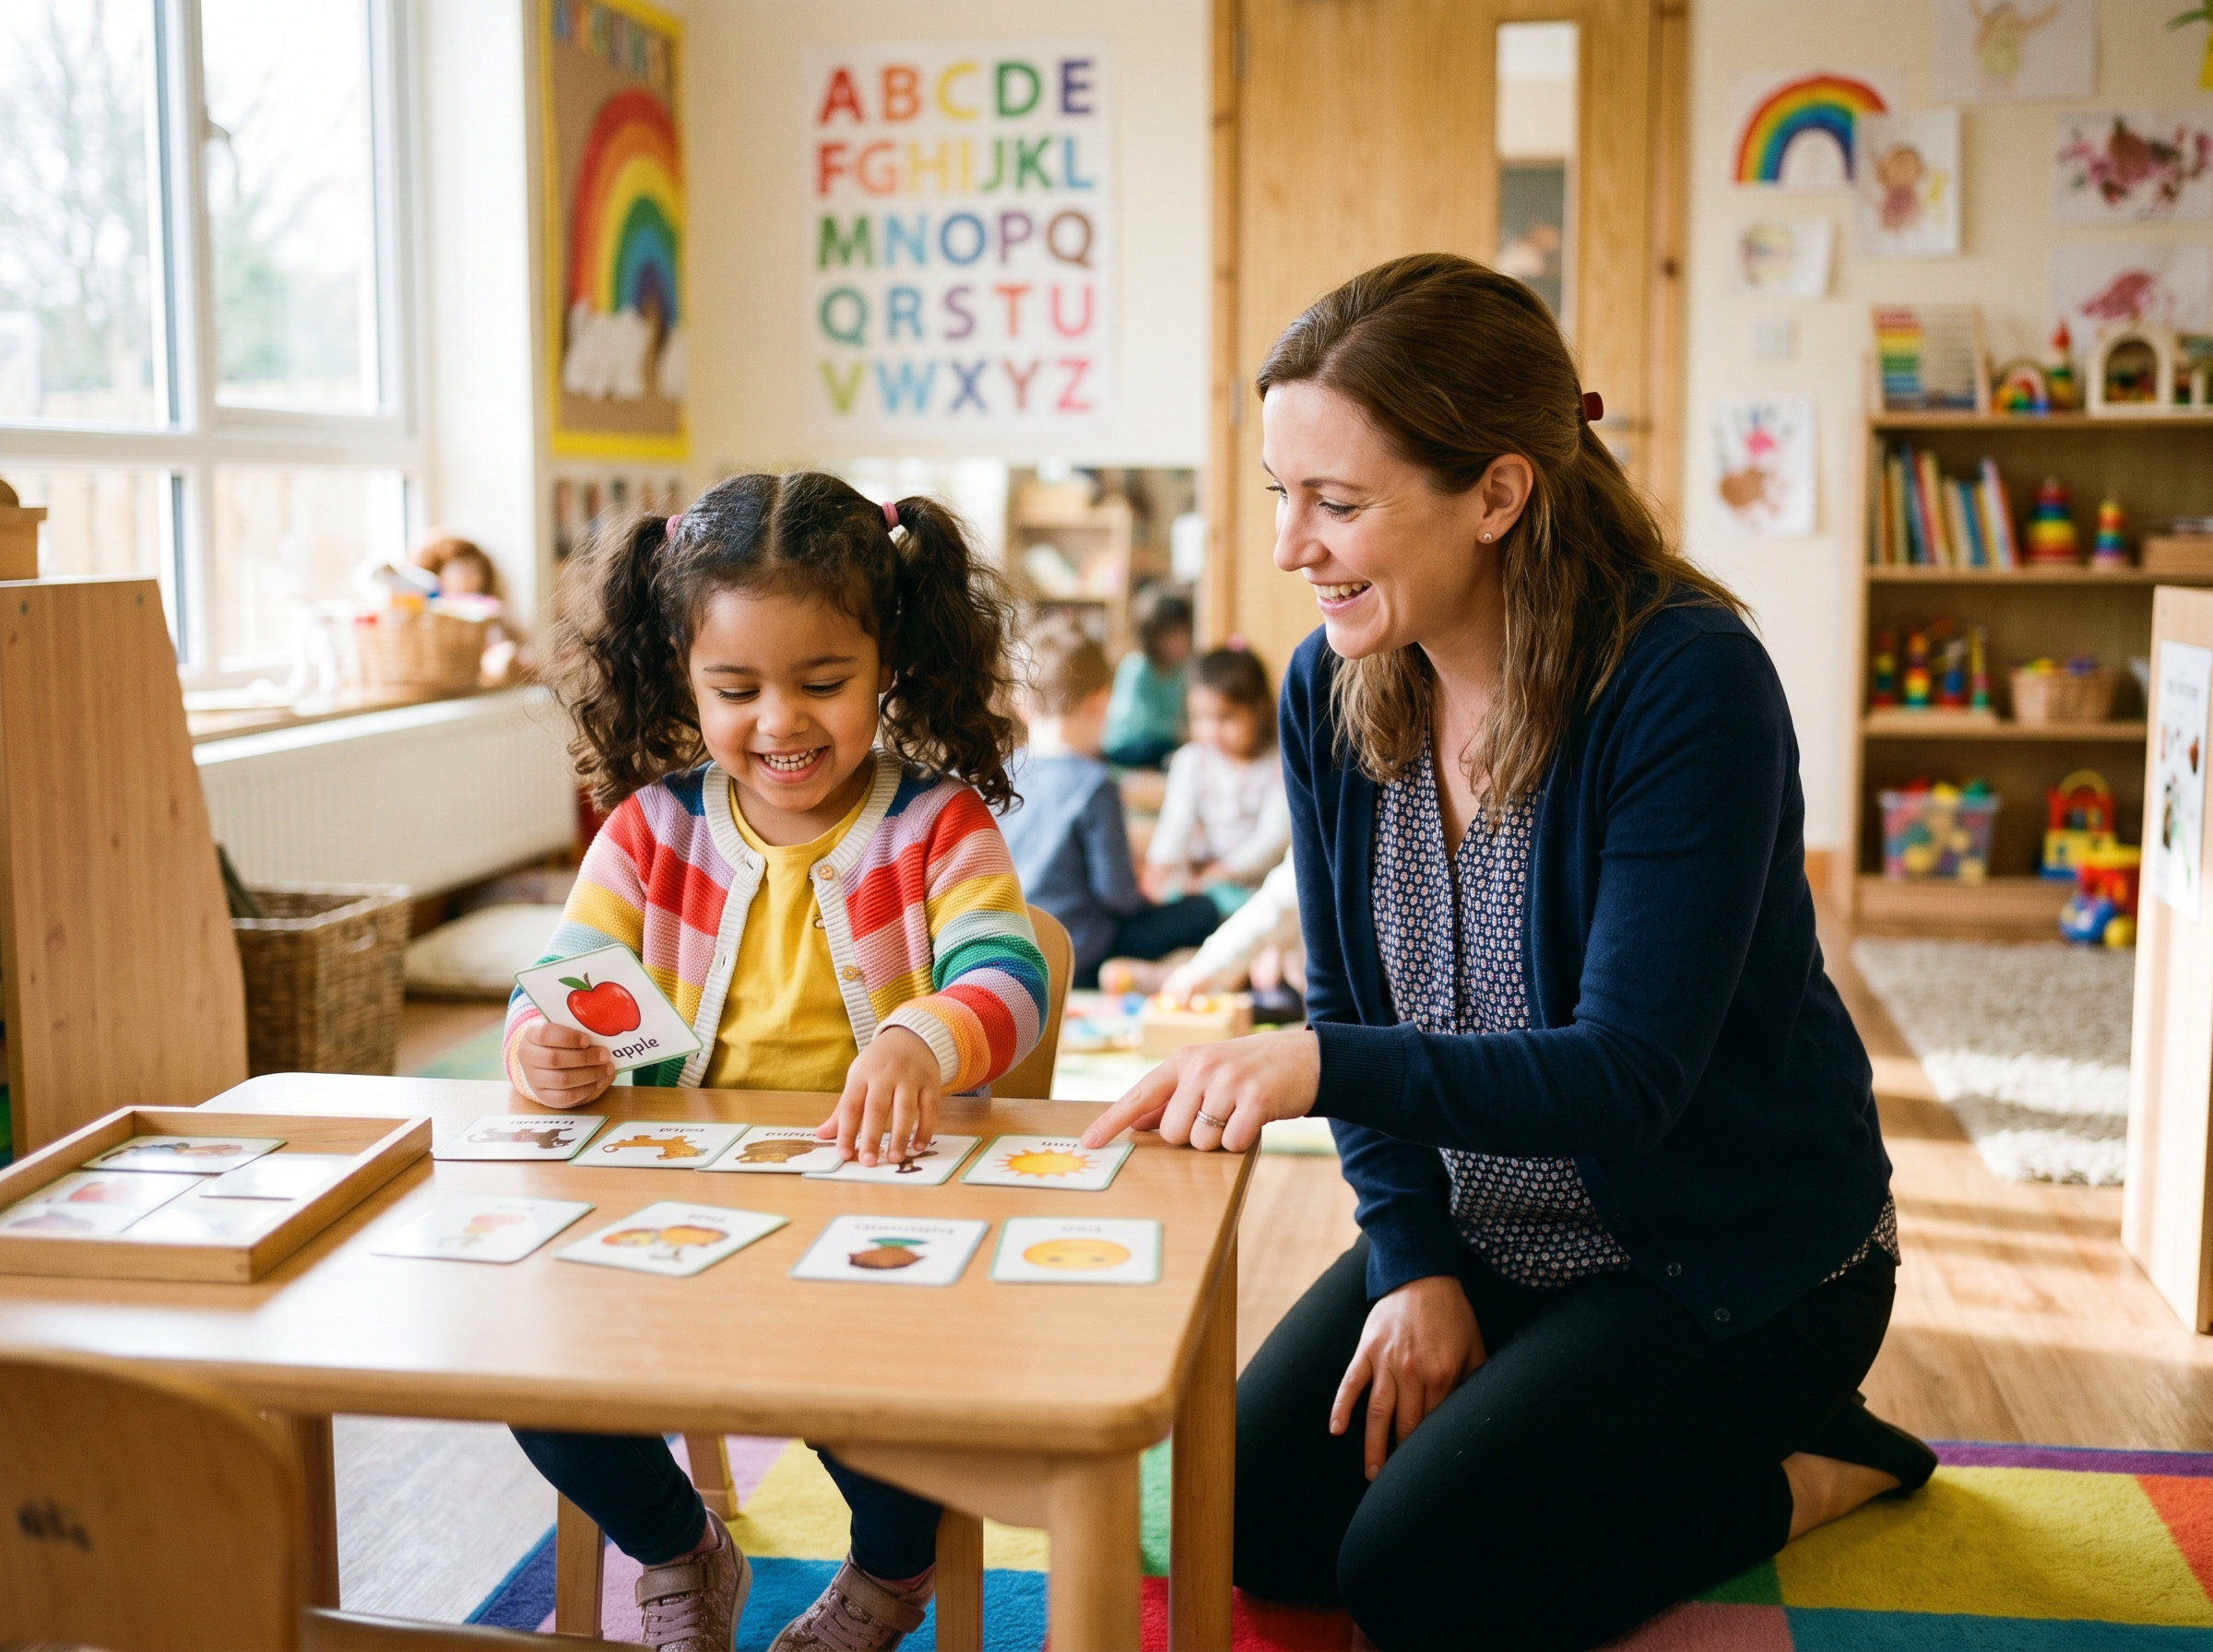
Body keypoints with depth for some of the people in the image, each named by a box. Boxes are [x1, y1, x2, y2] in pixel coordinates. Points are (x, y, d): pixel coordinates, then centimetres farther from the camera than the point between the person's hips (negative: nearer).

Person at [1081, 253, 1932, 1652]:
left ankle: (1793, 1466, 8)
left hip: (1733, 1256, -6)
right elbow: (1351, 1006, 2)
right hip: (1478, 1233, 6)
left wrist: (1324, 1065, -41)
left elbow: (1630, 1072, -29)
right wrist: (1412, 1259, -10)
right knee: (1256, 1519, -3)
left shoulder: (1688, 683, -26)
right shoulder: (1333, 687, -5)